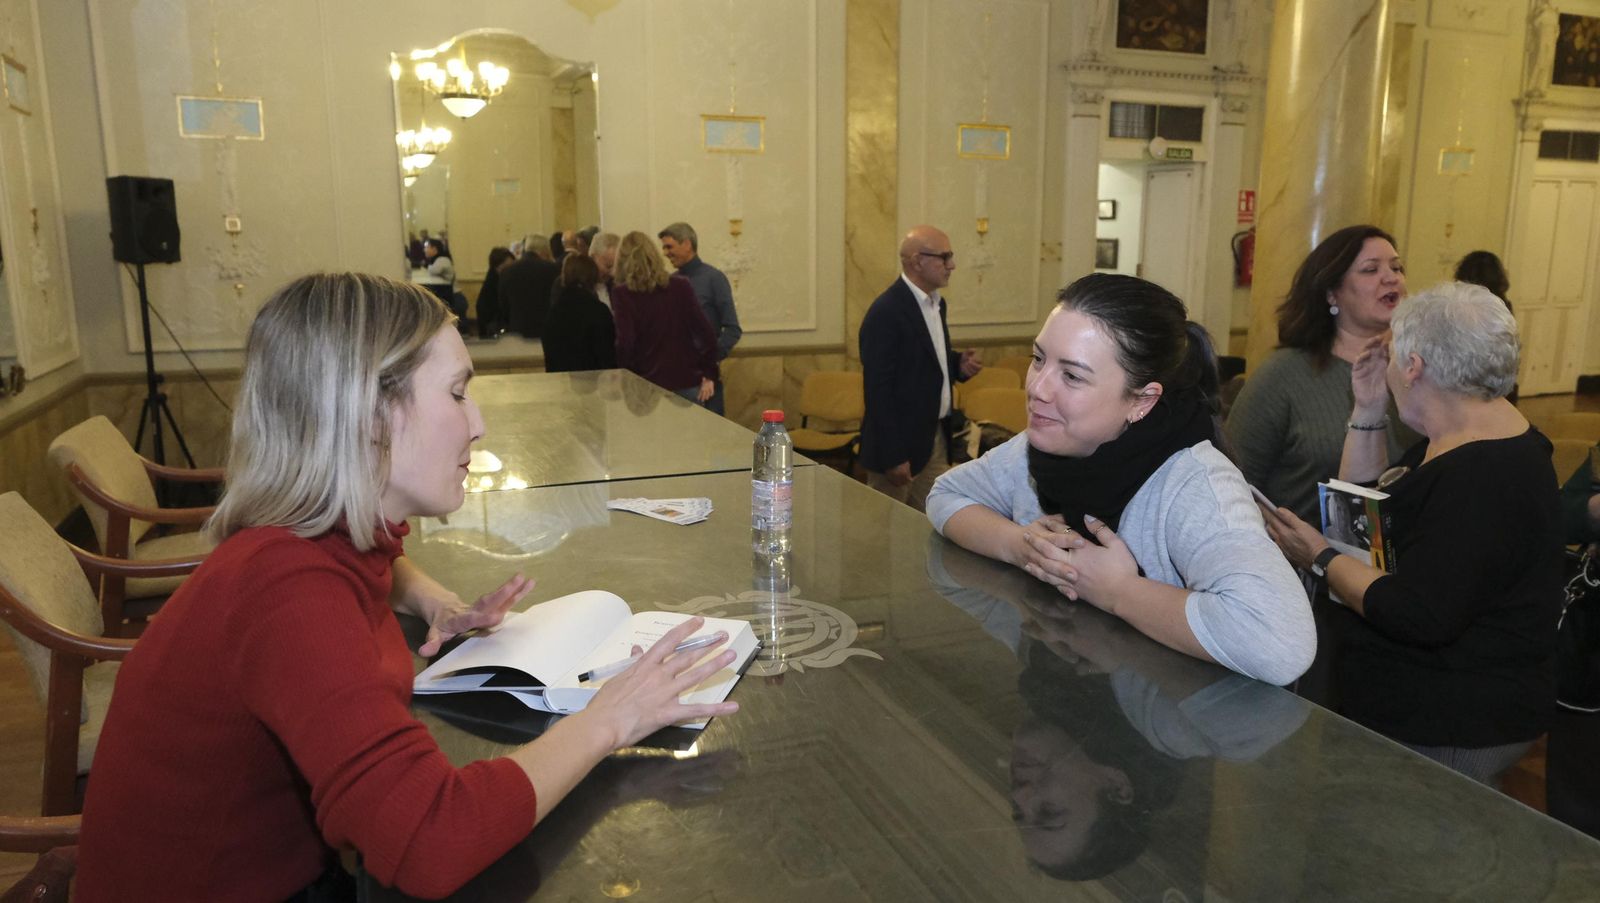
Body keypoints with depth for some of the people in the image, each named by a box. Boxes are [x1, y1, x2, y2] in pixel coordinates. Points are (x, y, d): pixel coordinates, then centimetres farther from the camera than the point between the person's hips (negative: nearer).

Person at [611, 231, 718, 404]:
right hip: (687, 382, 3)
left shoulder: (622, 294, -5)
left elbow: (625, 343, -12)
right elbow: (705, 332, -1)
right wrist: (709, 374, 5)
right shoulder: (681, 286, 2)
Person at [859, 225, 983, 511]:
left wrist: (958, 365, 1)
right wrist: (893, 457, -21)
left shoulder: (936, 302, 10)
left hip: (936, 436, 8)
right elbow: (879, 390, -20)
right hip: (899, 444, -8)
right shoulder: (885, 313, -18)